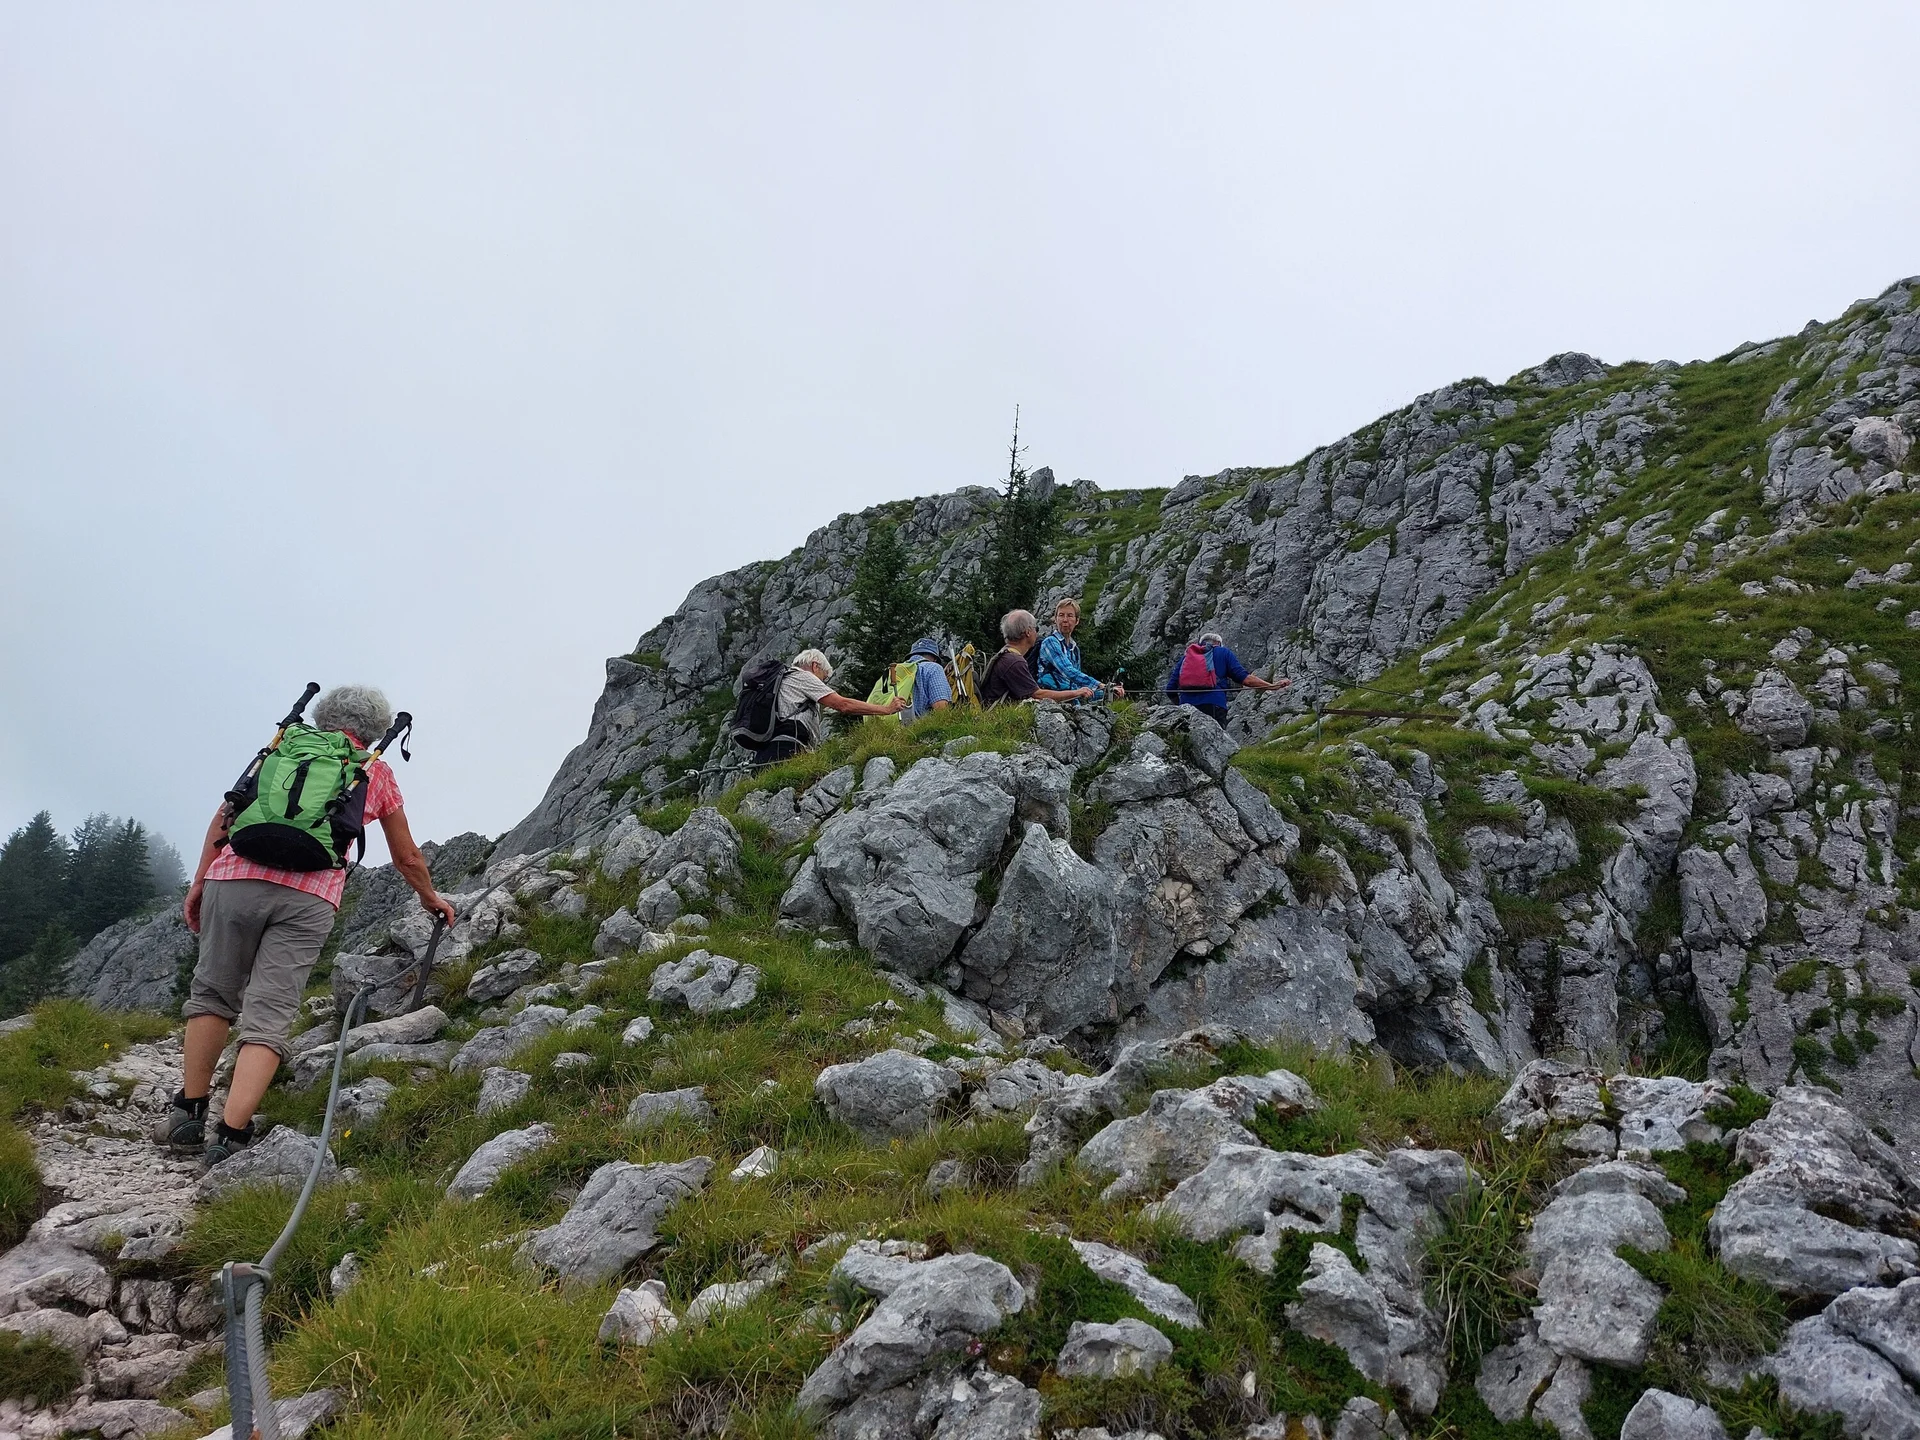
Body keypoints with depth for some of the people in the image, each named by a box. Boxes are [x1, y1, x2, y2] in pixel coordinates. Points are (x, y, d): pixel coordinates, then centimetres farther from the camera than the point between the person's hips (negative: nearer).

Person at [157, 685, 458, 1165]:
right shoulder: (376, 772, 21)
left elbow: (227, 812, 14)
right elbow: (407, 858, 30)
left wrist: (200, 879, 18)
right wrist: (430, 897, 47)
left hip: (235, 876, 2)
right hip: (309, 897, -2)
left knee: (212, 994, 18)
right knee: (269, 1016, -2)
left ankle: (188, 1113, 20)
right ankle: (230, 1135, -10)